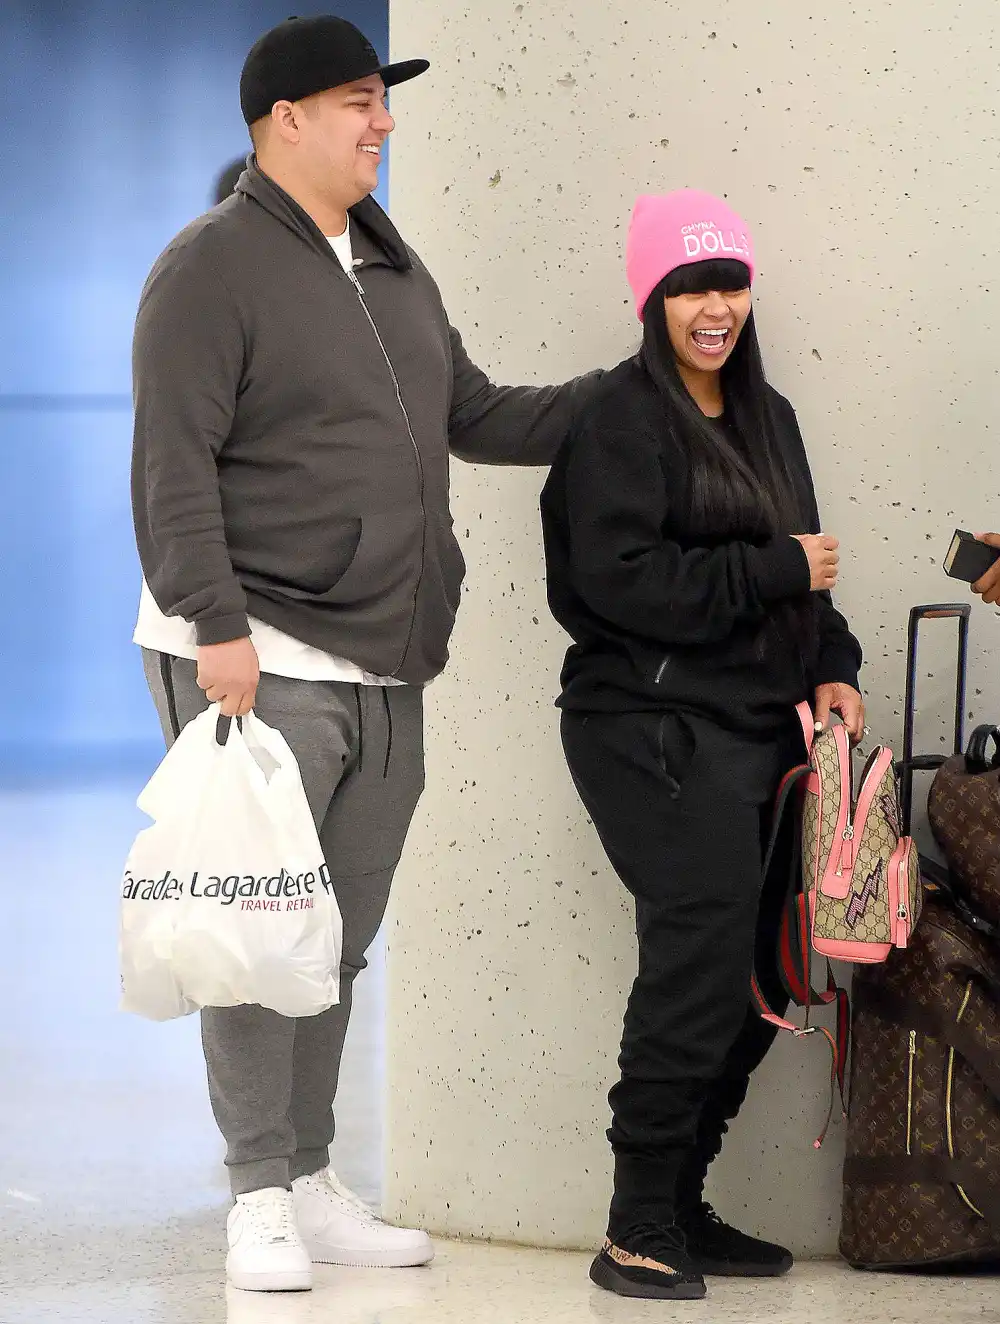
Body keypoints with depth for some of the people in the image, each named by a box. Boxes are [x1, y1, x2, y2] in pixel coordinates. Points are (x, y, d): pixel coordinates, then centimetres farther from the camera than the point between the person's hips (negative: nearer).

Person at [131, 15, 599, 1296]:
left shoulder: (394, 269, 17)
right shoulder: (213, 265, -8)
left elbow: (476, 417, 24)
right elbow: (173, 462, -15)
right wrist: (216, 626, -22)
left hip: (384, 671, 8)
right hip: (261, 661, -7)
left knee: (338, 942, 11)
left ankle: (312, 1182, 19)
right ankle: (261, 1197, 3)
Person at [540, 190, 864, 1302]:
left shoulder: (765, 416, 18)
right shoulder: (624, 418, -7)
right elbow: (622, 579, -18)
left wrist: (832, 668, 6)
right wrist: (777, 569, -13)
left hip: (758, 732, 8)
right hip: (656, 730, -8)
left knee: (758, 979, 8)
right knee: (705, 952, -17)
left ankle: (678, 1206, 19)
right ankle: (638, 1230, -12)